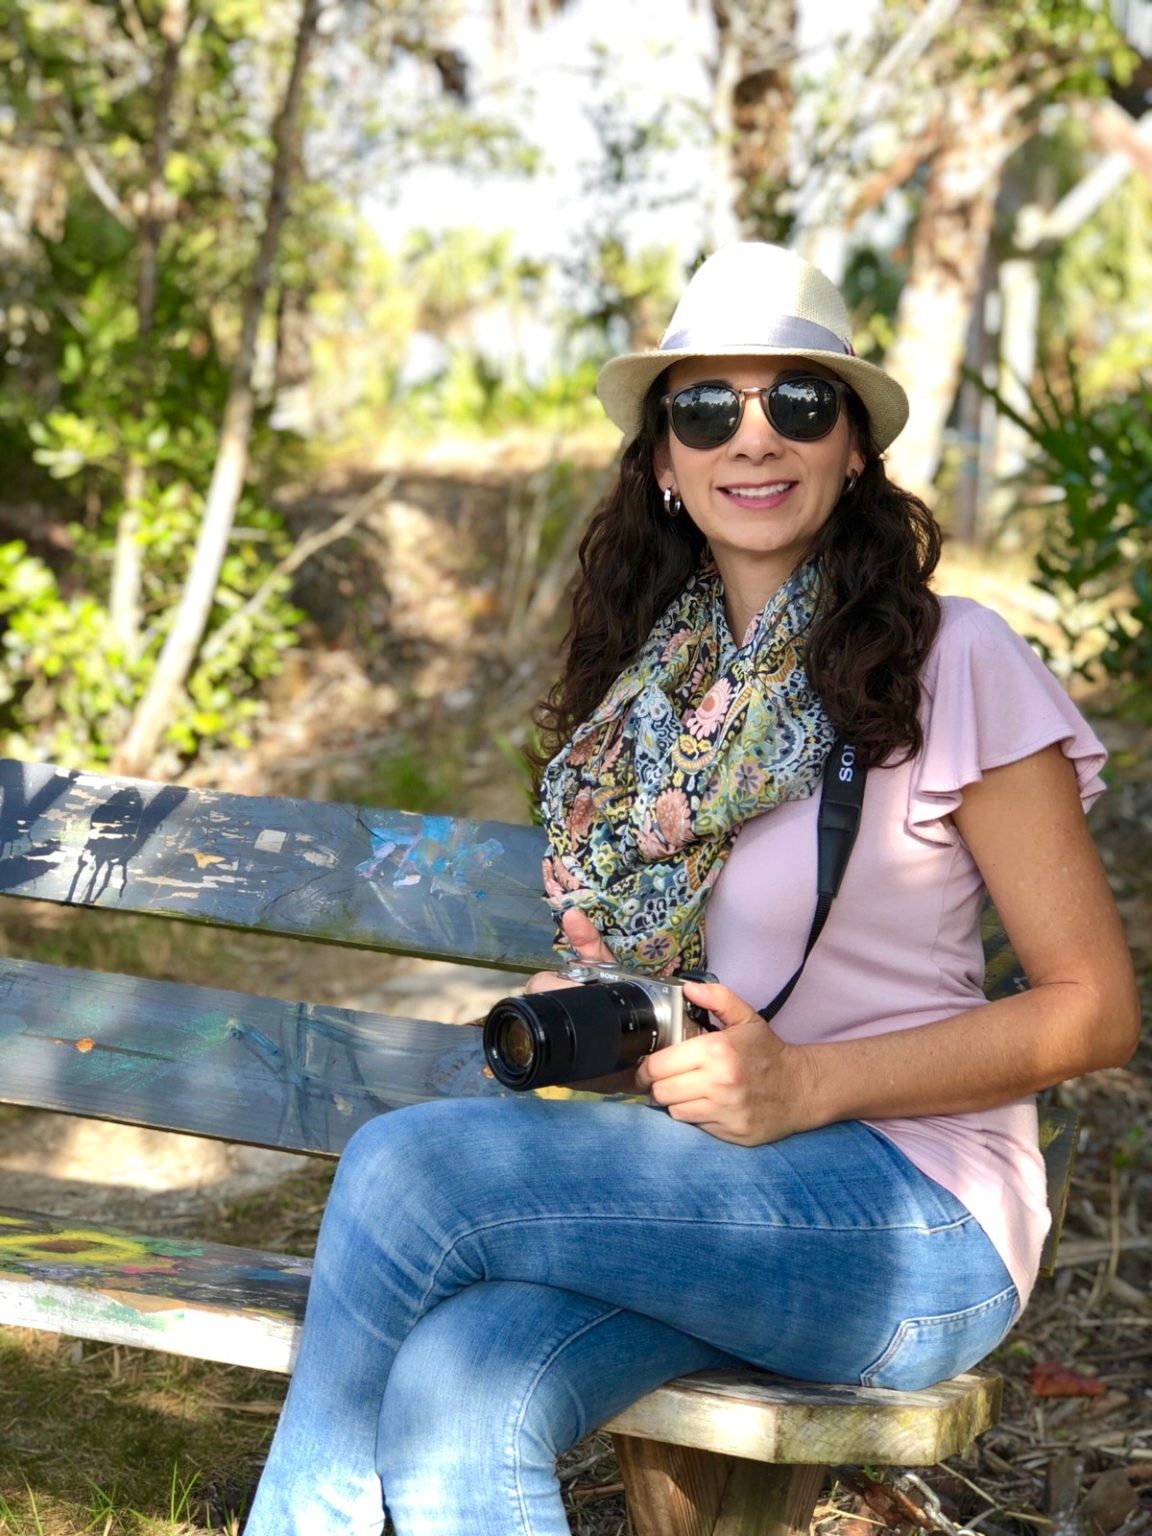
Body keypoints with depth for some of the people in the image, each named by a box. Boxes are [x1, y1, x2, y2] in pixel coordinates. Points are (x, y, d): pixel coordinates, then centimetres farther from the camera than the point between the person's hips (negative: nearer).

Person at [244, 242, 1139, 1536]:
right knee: (454, 1408, -29)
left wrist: (808, 1084, -17)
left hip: (910, 1215, -4)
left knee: (406, 1169, -23)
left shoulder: (951, 664, -7)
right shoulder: (650, 682, 11)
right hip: (674, 1188, 5)